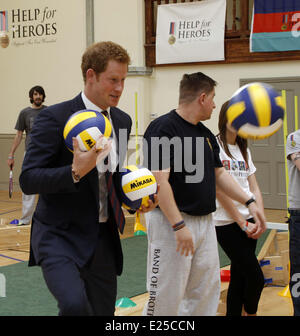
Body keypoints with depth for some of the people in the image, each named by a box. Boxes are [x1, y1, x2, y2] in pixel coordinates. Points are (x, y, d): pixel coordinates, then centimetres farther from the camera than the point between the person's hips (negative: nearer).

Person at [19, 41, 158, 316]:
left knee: (103, 310, 12)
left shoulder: (123, 121, 9)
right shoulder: (54, 118, -12)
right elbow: (28, 180, -16)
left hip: (104, 239, 7)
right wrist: (75, 172, -31)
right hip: (59, 235, -6)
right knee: (75, 305, -30)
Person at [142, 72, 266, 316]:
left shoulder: (206, 133, 14)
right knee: (166, 297, -4)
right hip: (172, 222, -9)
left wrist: (249, 202, 11)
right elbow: (159, 181, -20)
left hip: (205, 221, 9)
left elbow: (219, 174, 21)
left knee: (207, 292, 12)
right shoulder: (163, 128, -13)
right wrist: (179, 225, -24)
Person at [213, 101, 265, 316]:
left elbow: (254, 188, 13)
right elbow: (220, 190, -12)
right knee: (256, 277, -8)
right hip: (227, 223, -6)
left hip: (248, 222, 6)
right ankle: (250, 313, 15)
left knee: (240, 277, 9)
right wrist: (242, 224, -11)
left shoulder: (244, 150, 14)